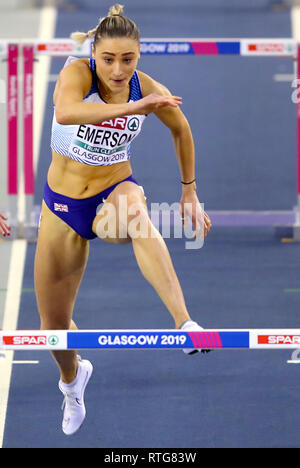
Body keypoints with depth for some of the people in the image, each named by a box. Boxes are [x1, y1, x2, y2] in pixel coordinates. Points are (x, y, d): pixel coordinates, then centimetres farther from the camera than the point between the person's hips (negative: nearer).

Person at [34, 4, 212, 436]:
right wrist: (130, 108, -54)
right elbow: (65, 113, -44)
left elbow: (181, 128, 11)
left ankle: (186, 325, -57)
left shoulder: (146, 89, -11)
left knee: (136, 220, -41)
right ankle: (72, 375, 47)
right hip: (63, 205, 0)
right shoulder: (78, 73, -20)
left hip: (115, 192, 0)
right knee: (54, 326, 10)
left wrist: (189, 192, 16)